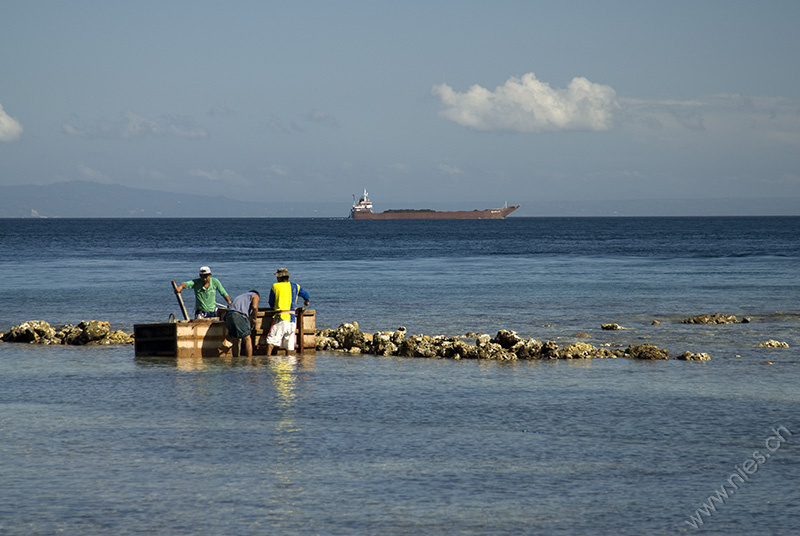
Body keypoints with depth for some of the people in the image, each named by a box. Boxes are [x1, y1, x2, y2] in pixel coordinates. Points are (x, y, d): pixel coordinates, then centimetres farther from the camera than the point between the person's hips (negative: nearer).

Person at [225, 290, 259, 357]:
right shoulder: (255, 295, 20)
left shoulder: (240, 296, 39)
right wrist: (254, 319, 11)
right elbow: (254, 307, -2)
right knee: (247, 340, -1)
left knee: (235, 341, 13)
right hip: (240, 315, -6)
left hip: (228, 315, 6)